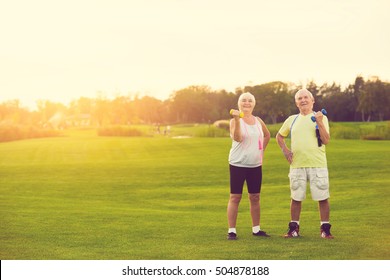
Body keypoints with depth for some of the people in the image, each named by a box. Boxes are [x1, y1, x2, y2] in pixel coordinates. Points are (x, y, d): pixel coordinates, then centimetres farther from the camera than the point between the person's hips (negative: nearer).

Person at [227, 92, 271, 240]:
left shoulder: (258, 121, 9)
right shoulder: (235, 120, -6)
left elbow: (267, 135, 26)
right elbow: (237, 138, -23)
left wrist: (262, 150, 15)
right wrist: (237, 120, -32)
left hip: (255, 165, 5)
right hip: (238, 164, -5)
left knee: (255, 197, 9)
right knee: (235, 197, -4)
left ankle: (256, 229, 18)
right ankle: (231, 230, -1)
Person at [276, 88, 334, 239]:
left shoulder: (321, 118, 4)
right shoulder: (292, 120, 13)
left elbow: (326, 140, -7)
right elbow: (279, 136, 25)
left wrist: (319, 122, -17)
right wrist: (285, 150, 9)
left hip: (317, 164, -2)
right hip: (297, 165, 3)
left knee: (322, 197, -2)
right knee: (296, 198, 6)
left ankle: (325, 229, 7)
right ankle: (294, 229, 16)